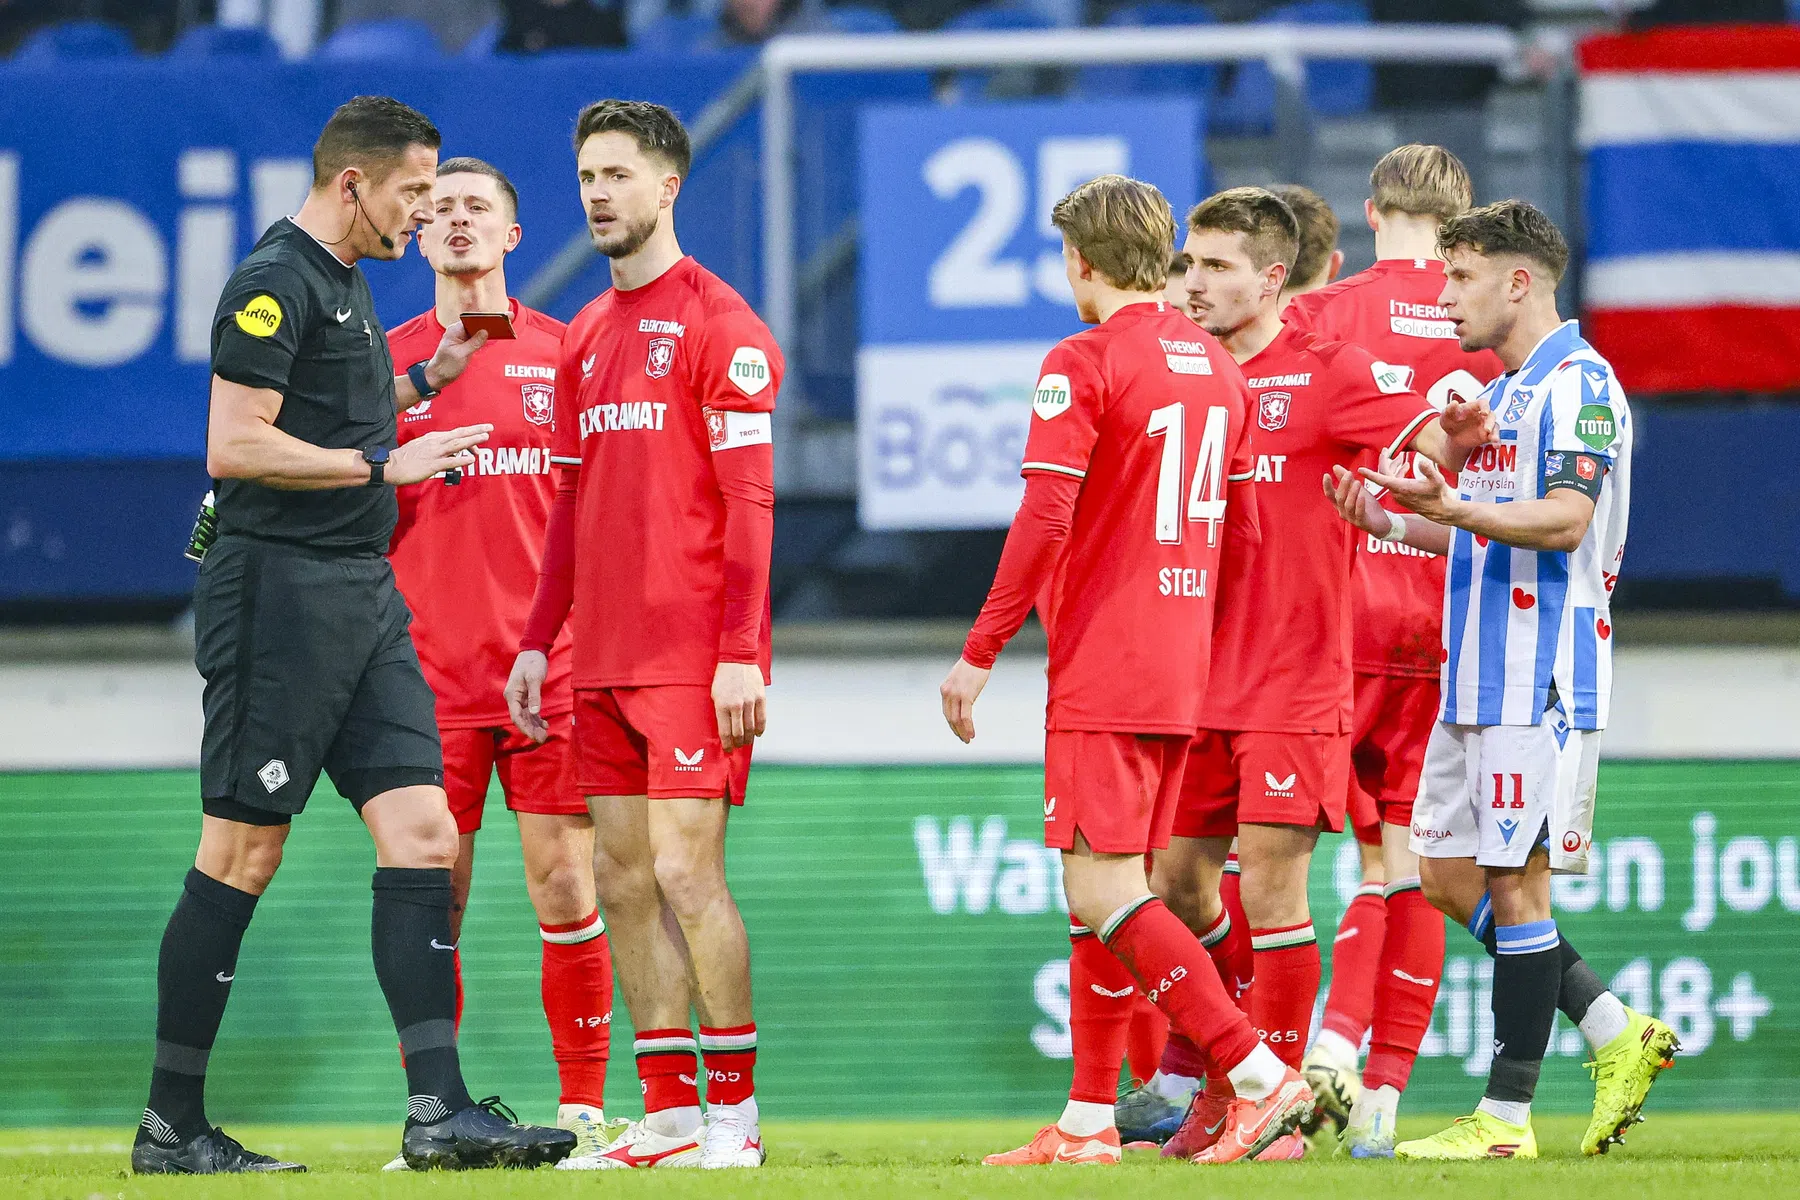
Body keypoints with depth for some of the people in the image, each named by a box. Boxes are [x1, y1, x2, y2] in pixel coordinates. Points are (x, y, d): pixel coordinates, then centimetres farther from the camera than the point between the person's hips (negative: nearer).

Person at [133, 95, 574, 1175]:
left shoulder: (346, 281, 19)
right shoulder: (276, 284, -11)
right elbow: (237, 444, -20)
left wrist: (424, 379, 21)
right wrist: (386, 462, -16)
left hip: (363, 598, 9)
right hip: (282, 590, -9)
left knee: (423, 834, 0)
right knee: (243, 853, -5)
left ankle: (438, 1110, -4)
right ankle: (171, 1125, 1)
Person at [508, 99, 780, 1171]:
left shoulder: (717, 324, -7)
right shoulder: (586, 337, 17)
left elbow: (750, 498, -12)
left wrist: (741, 653, -18)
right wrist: (538, 642, 16)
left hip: (693, 658, -8)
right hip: (605, 660, 8)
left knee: (686, 872, -10)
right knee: (625, 879, 6)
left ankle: (736, 1116, -3)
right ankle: (668, 1119, 10)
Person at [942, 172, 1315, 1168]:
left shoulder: (1083, 364, -10)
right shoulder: (1214, 365, 14)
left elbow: (1043, 522, -16)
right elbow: (1242, 531, 16)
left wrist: (979, 653, -11)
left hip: (1102, 673, -8)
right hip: (1181, 674, 8)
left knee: (1105, 895, -10)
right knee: (1103, 895, 13)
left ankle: (1262, 1078, -18)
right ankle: (1088, 1122, 13)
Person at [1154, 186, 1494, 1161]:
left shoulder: (1328, 372, -5)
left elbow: (1429, 435, -17)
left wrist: (1456, 436, -39)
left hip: (1293, 678, -6)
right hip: (1199, 678, 6)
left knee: (1271, 883, -8)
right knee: (1178, 877, 8)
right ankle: (1228, 1079, 24)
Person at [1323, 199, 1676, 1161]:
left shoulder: (1578, 384, -10)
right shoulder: (1499, 393, 20)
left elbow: (1565, 520, -22)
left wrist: (1453, 508, -35)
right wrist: (1393, 524, 13)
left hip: (1541, 675, -10)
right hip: (1475, 675, 10)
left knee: (1514, 883, -7)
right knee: (1450, 874, 8)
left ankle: (1506, 1118, -4)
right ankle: (1615, 1036, 15)